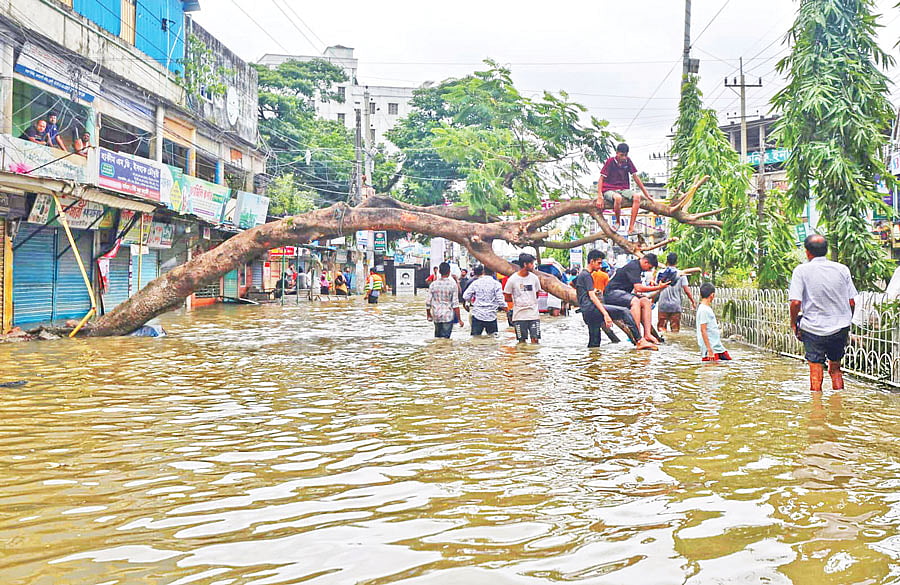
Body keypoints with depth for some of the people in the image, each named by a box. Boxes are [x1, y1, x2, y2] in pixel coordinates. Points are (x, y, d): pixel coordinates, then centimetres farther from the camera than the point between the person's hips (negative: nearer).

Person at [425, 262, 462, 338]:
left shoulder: (433, 284, -1)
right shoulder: (453, 284, -8)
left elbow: (428, 302, 2)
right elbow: (455, 304, -11)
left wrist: (428, 315, 19)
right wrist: (459, 319, -5)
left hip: (436, 316, 3)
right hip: (448, 316, -3)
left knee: (437, 338, 17)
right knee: (445, 338, -2)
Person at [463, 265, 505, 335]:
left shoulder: (475, 283, -1)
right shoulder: (496, 284, -5)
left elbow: (465, 297, -1)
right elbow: (500, 300, -9)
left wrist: (471, 301, 20)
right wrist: (505, 307, 10)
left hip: (477, 315, 0)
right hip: (491, 316, 0)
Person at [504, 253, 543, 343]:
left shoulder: (534, 278, 3)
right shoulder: (513, 279, -7)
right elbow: (507, 295, 3)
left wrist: (531, 303, 11)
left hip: (533, 314, 2)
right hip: (519, 315, -2)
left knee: (535, 339, -2)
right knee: (522, 341, 3)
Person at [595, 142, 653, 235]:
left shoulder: (627, 161, 4)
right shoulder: (610, 161, -8)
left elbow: (635, 177, 10)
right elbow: (601, 179, -10)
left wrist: (646, 194, 8)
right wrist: (599, 197, -21)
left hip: (624, 190, 5)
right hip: (609, 190, -4)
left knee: (637, 196, -27)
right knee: (618, 198, -40)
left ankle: (631, 227, -28)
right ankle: (617, 222, -13)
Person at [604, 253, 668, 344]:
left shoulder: (637, 266, 16)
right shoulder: (633, 266, -16)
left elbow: (636, 288, 28)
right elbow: (638, 288, -25)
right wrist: (658, 288, -19)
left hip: (623, 293, 10)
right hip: (612, 293, -10)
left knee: (646, 301, -8)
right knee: (635, 301, -33)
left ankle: (647, 334, -18)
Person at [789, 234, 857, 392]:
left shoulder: (801, 270, -7)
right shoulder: (842, 269, 3)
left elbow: (796, 302, -15)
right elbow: (852, 303, 4)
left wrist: (793, 323, 0)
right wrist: (846, 322, 18)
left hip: (813, 328, -3)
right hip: (840, 328, 3)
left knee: (816, 371, 4)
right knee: (835, 369, 18)